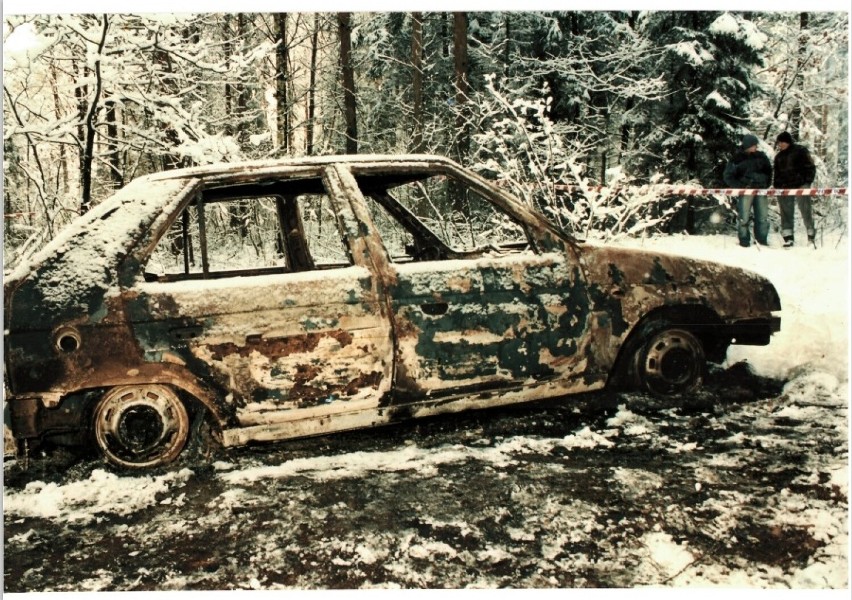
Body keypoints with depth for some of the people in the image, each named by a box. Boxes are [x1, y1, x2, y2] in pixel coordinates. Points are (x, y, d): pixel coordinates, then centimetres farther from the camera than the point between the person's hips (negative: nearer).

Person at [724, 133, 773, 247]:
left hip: (761, 190, 4)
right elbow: (728, 176, -3)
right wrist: (741, 186, -11)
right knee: (743, 217, -5)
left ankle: (762, 240, 17)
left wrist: (766, 184, 11)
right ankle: (744, 241, 5)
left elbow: (768, 170, 21)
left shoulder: (761, 156, 8)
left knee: (763, 217, 6)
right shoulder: (737, 159, -4)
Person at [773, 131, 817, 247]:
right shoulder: (779, 156, 17)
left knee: (805, 210, -3)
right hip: (784, 188, 5)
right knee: (786, 212, 1)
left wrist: (807, 182, -8)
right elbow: (777, 173, 22)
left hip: (801, 186, -5)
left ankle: (811, 233, 10)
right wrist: (777, 187, 11)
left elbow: (810, 167, 0)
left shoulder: (800, 151, 2)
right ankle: (788, 237, 2)